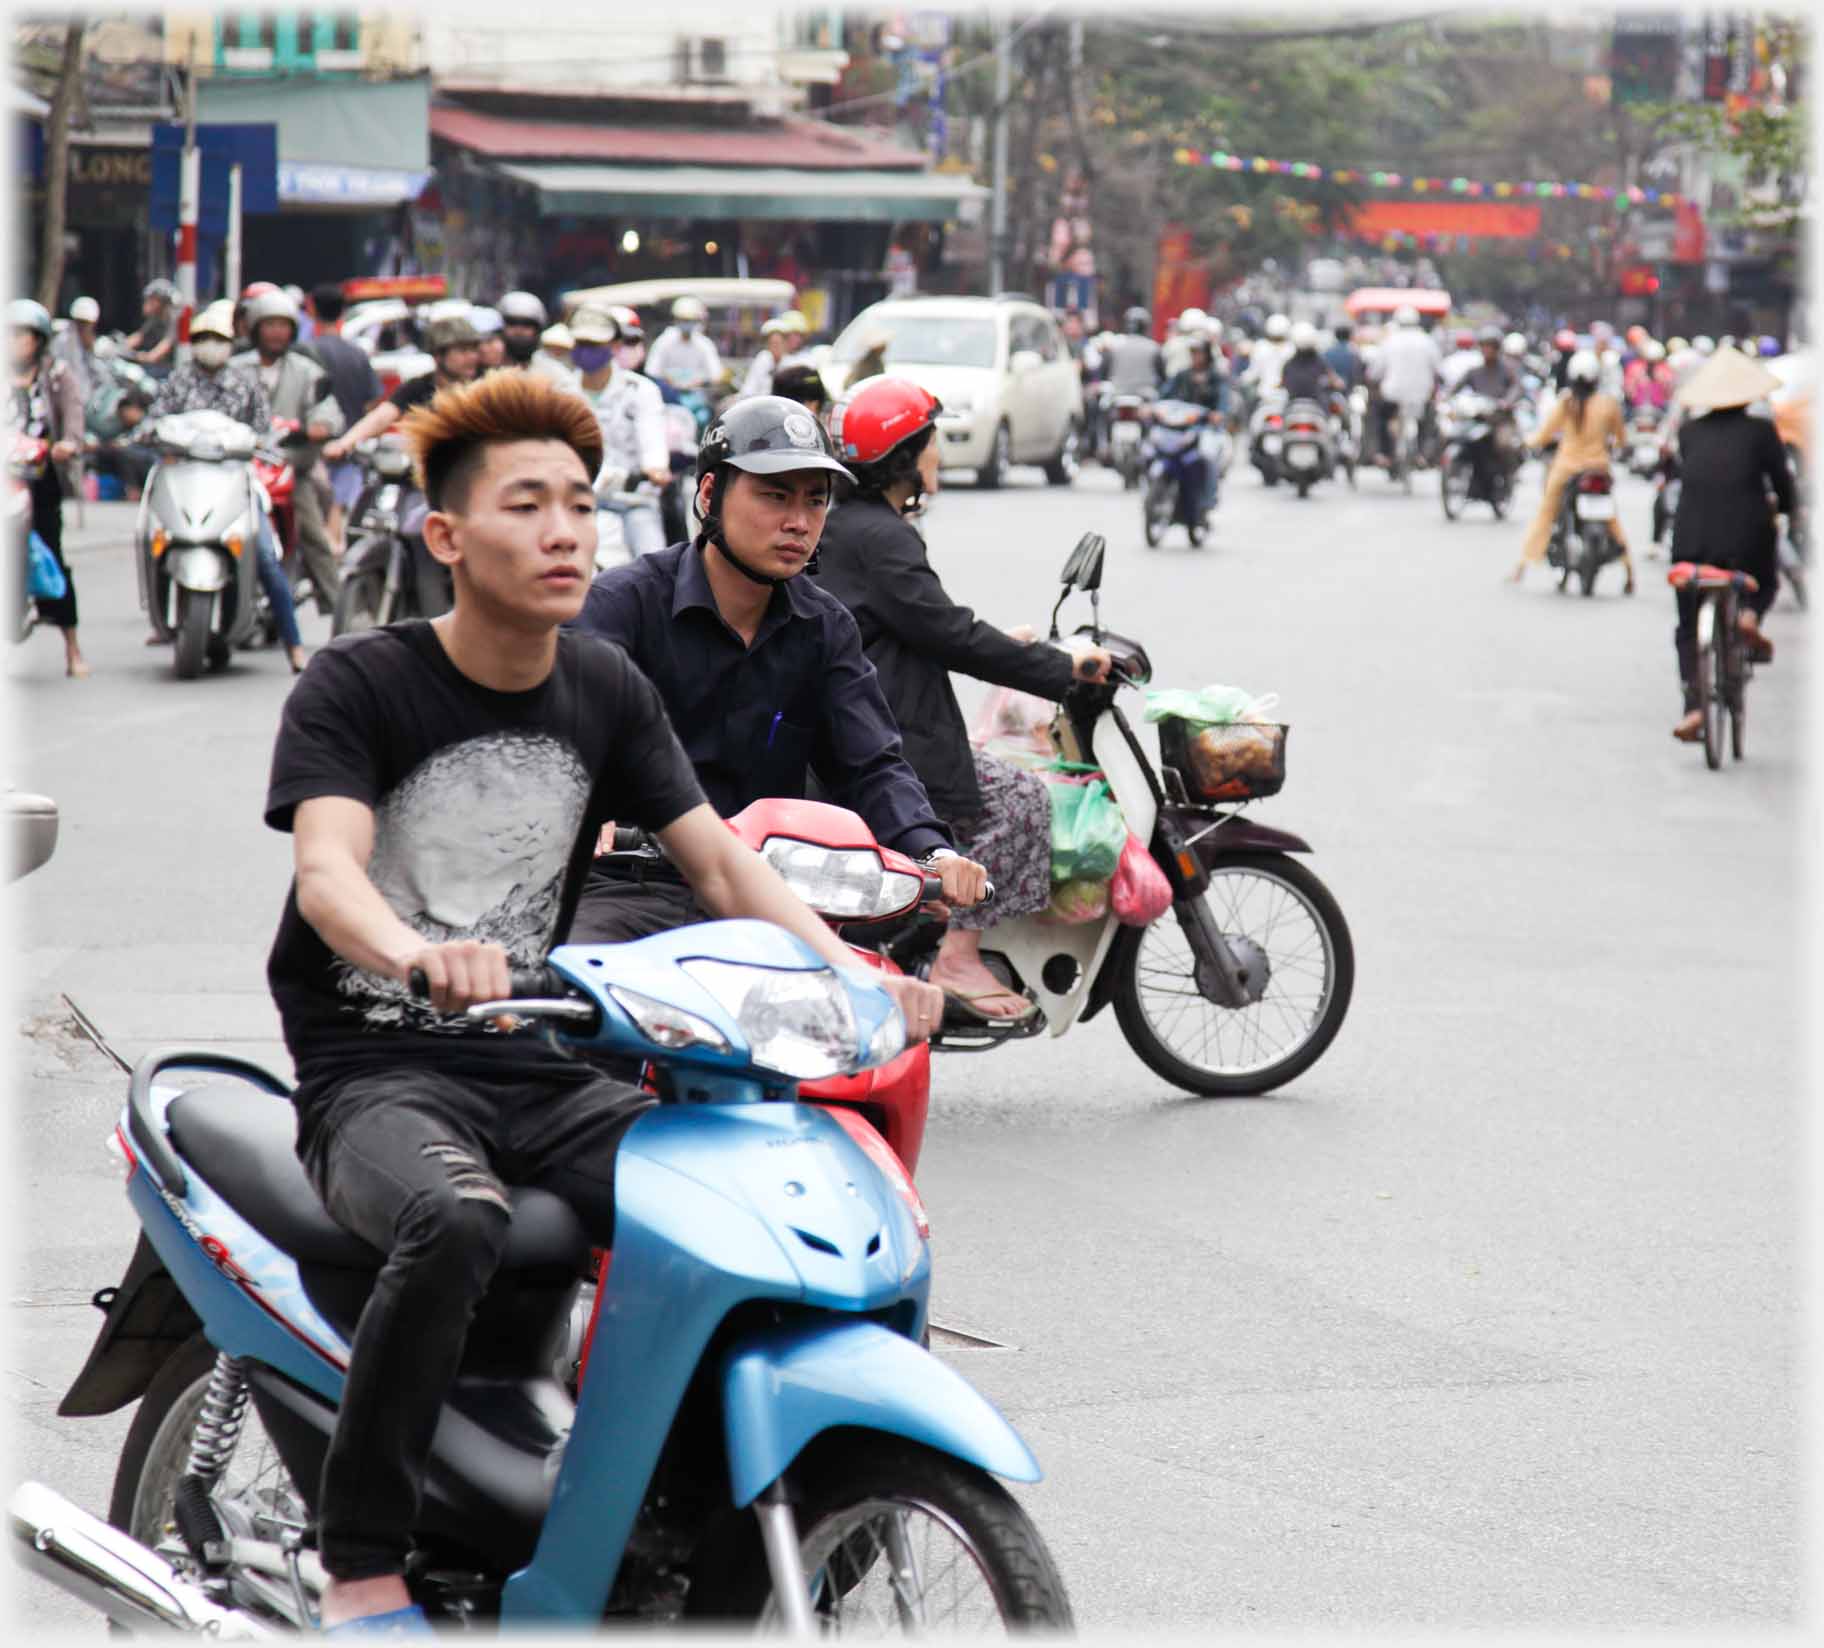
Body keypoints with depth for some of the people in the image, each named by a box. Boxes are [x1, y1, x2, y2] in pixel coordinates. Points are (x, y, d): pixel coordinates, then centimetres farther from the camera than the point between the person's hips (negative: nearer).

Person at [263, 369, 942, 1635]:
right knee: (455, 1224, -38)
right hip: (380, 1072, -5)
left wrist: (852, 973, -12)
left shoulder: (606, 690, 10)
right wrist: (420, 955, -46)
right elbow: (326, 869, -23)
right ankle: (362, 1572, -24)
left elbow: (717, 860, 7)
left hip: (543, 1072, 5)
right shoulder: (357, 687, -7)